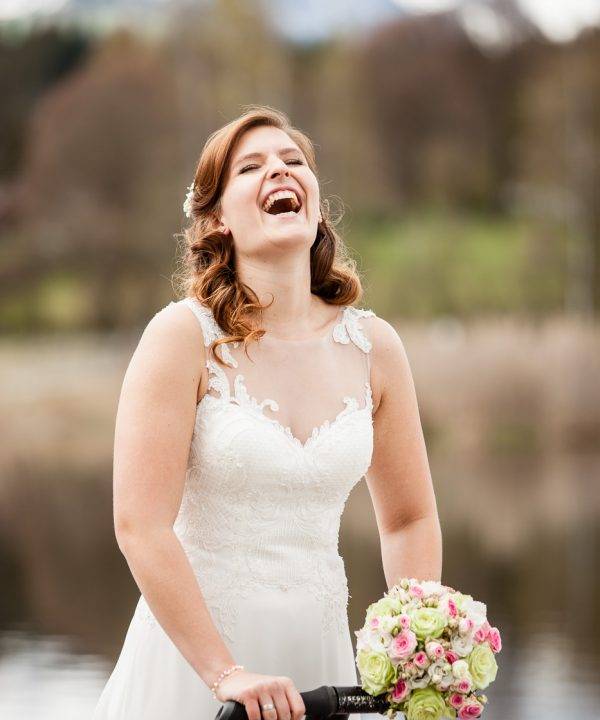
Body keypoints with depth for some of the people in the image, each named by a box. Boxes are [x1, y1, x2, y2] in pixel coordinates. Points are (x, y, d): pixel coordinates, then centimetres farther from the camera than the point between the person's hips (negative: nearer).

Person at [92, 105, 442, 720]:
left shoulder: (373, 347, 0)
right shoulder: (184, 335, -12)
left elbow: (409, 520, 10)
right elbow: (140, 526, -17)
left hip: (317, 646, 4)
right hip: (193, 644, -3)